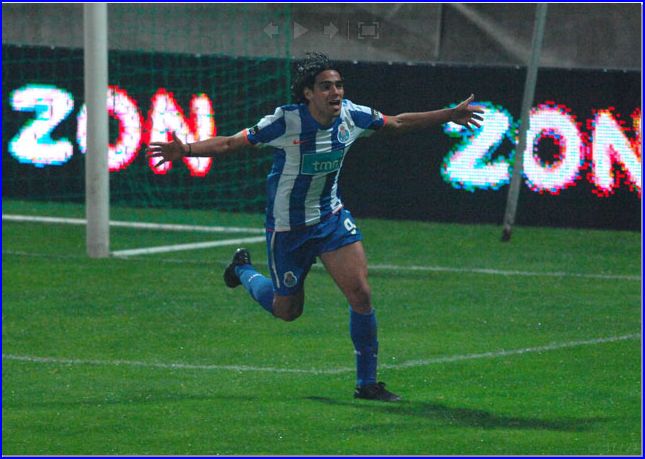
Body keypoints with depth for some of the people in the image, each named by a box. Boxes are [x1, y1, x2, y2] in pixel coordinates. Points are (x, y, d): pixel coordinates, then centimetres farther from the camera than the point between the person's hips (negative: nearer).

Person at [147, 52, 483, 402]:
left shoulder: (350, 116, -10)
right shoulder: (287, 121, -25)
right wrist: (186, 150, -37)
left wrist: (450, 115, 10)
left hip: (331, 216, 4)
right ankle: (244, 271, 44)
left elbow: (398, 123, 7)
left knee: (361, 294, -12)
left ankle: (367, 383, 2)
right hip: (288, 226, -4)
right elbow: (231, 143, -21)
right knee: (287, 312, 12)